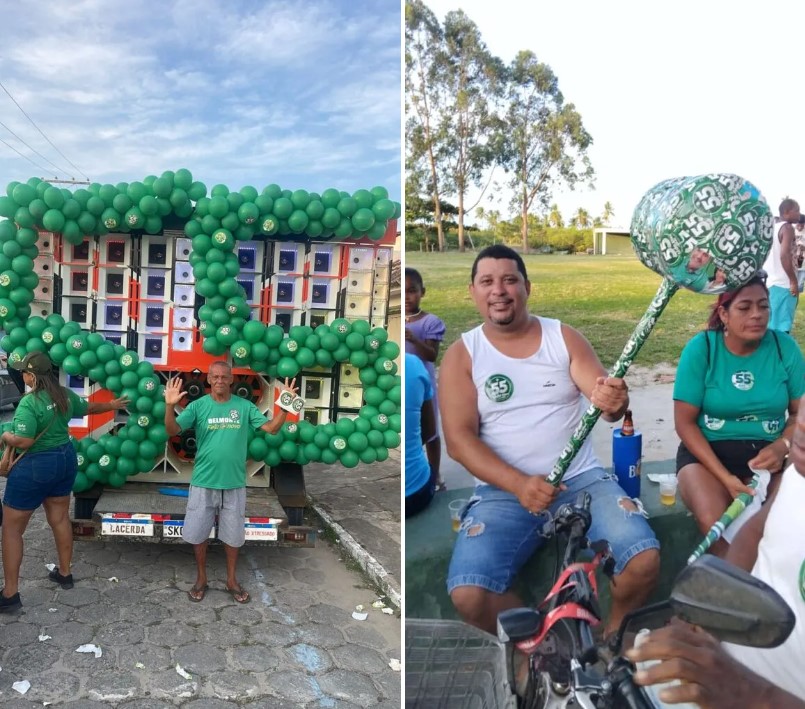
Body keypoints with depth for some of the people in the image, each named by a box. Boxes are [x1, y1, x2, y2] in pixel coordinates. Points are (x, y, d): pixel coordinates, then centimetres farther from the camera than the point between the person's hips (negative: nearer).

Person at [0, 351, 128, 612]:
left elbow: (23, 441, -29)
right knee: (60, 518, 21)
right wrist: (112, 405, 37)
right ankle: (65, 573, 35)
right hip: (65, 458, 8)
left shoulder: (29, 403, -23)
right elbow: (89, 407, 19)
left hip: (35, 466, -8)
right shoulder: (65, 395, 1)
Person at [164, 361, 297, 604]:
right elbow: (172, 431, -14)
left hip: (234, 483, 1)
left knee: (233, 535, 13)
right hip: (203, 482, 0)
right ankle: (201, 579, 31)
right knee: (198, 533, 11)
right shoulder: (198, 406, -6)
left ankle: (232, 580, 31)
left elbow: (271, 428, -7)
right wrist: (170, 406, -31)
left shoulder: (244, 406, -2)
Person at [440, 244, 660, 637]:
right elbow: (458, 439, -7)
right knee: (468, 594, -23)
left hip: (582, 480, 2)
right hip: (503, 491, -1)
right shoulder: (461, 354, 1)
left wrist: (614, 402, -32)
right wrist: (519, 484, -21)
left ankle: (611, 632, 11)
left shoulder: (564, 337, 6)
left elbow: (604, 400, -6)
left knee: (645, 561, -21)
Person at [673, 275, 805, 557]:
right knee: (713, 524, -29)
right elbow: (685, 422, -8)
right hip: (707, 451, -2)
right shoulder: (700, 348, -9)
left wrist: (782, 447, -17)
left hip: (768, 453, 2)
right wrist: (725, 477, -17)